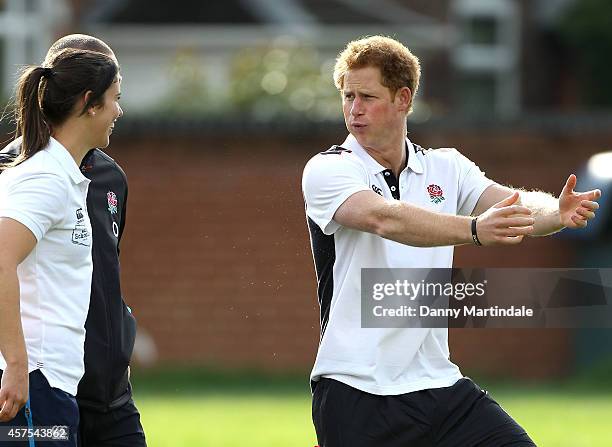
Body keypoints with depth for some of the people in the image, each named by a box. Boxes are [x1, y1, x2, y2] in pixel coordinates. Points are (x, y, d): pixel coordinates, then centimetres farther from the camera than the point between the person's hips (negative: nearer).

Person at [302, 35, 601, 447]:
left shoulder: (446, 168, 9)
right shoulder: (326, 170, -6)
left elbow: (513, 203, -7)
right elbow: (384, 218, -26)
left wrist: (557, 213, -31)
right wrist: (474, 229, -41)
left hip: (436, 380, 4)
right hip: (355, 393, -4)